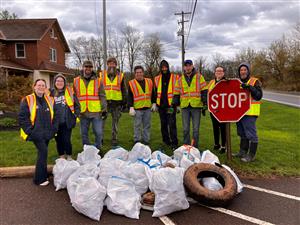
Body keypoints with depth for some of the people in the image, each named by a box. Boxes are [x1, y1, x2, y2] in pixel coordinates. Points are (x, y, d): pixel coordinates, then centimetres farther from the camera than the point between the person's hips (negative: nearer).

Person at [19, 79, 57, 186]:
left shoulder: (50, 100, 10)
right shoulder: (27, 100, -4)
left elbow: (54, 116, 15)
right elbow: (22, 117, -6)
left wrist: (53, 129, 5)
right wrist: (30, 130, -11)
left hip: (47, 133, 5)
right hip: (36, 133, -5)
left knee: (43, 153, 13)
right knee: (43, 152, -15)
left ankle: (42, 175, 27)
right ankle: (39, 179, -2)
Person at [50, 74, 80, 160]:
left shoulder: (69, 91, -1)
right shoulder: (52, 93, 4)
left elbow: (77, 105, 4)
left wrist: (75, 115, -2)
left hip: (67, 121, -2)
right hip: (56, 122, 3)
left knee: (66, 140, -2)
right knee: (58, 140, 11)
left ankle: (69, 157, 19)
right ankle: (61, 157, 28)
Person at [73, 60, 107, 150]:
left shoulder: (98, 81, 4)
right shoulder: (76, 81, 7)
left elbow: (102, 96, 3)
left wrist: (104, 109, -3)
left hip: (96, 112, -1)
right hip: (83, 112, 2)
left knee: (98, 132, 2)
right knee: (84, 133, 11)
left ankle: (97, 149, 21)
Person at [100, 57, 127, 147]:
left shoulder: (120, 76, 8)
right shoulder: (102, 75, 6)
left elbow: (124, 90, 11)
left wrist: (124, 102, 7)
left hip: (117, 102, 0)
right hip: (104, 101, 0)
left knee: (115, 121, 8)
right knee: (102, 120, 4)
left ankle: (114, 139, 19)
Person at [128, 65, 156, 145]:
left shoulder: (149, 82, 8)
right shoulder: (131, 83, -2)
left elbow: (152, 94, 16)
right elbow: (130, 97, -3)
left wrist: (154, 103, 9)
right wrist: (131, 107, -10)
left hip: (148, 107, 3)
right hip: (137, 108, -3)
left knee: (147, 125, 10)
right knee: (137, 125, 2)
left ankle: (146, 140, 21)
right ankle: (137, 141, 13)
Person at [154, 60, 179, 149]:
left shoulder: (174, 78, 1)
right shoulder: (157, 79, 11)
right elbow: (155, 92, 17)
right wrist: (154, 103, 12)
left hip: (171, 105, -4)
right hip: (161, 105, 4)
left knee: (172, 124, -9)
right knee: (163, 124, 12)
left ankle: (174, 143, -4)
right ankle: (166, 141, 24)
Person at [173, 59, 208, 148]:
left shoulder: (199, 77, 4)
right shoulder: (180, 79, 12)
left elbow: (204, 91, 1)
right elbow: (176, 94, 14)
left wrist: (205, 104, -6)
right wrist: (174, 105, 6)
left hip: (196, 106, -2)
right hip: (185, 107, 3)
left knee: (196, 129, 3)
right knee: (185, 129, 7)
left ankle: (195, 147, 14)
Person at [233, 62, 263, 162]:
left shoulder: (255, 81, -6)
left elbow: (259, 96, -15)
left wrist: (250, 88, -27)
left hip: (250, 112, -7)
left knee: (251, 134, -4)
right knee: (242, 133, 17)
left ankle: (251, 155, 5)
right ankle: (243, 152, 28)